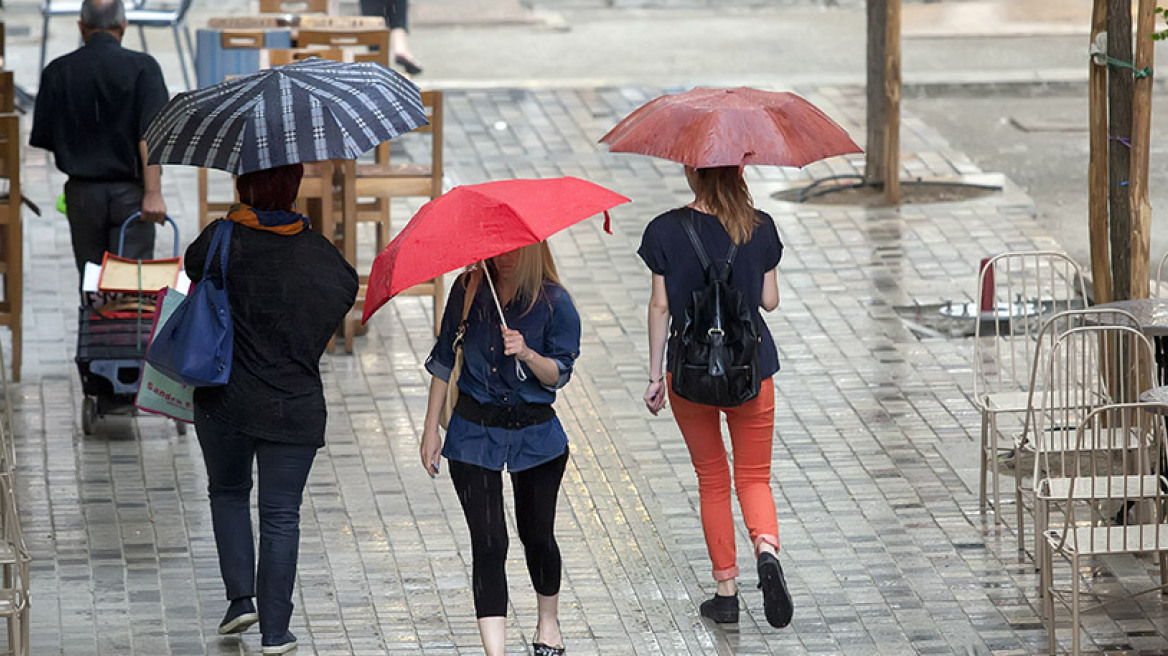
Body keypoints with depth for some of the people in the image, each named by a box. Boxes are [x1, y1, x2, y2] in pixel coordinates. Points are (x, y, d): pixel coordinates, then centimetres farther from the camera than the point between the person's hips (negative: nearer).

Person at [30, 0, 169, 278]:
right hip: (129, 192, -2)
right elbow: (151, 135, -15)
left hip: (82, 192, 2)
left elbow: (43, 139, 6)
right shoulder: (142, 67, -6)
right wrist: (153, 192, -19)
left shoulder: (58, 71, 1)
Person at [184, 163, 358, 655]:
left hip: (226, 402, -1)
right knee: (281, 515, 6)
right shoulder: (317, 251, -3)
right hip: (296, 407, 1)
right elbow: (347, 289, 11)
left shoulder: (224, 241, -12)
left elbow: (193, 266, 6)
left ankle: (241, 597, 8)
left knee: (228, 493, 22)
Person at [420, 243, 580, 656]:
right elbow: (444, 359, 5)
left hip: (534, 432, -1)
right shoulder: (468, 291, -3)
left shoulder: (553, 303, -9)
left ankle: (548, 622, 40)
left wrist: (527, 353, -27)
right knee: (488, 543, -8)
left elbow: (558, 375, -7)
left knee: (537, 535, 13)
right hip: (474, 432, 1)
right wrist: (431, 429, 4)